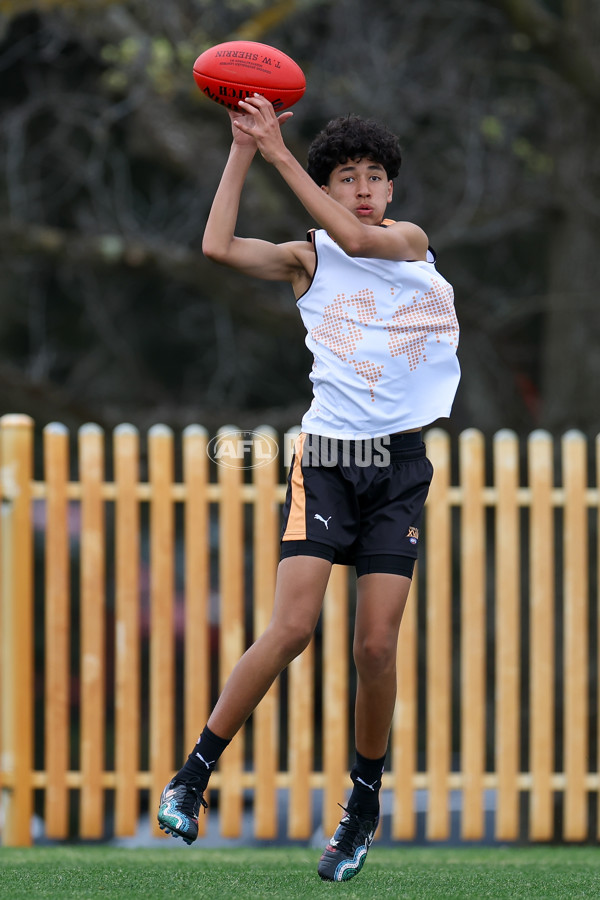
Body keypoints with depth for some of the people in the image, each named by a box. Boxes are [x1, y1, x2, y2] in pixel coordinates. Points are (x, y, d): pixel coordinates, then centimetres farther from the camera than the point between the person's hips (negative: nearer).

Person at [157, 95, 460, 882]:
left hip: (401, 464, 1)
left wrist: (280, 153, -16)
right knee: (292, 626, -16)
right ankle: (194, 774, -5)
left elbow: (356, 237, -16)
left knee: (377, 645, -4)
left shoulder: (411, 242, 6)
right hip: (326, 457, -1)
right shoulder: (308, 259, 6)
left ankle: (365, 803, 13)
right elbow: (218, 246, -11)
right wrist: (243, 148, -10)